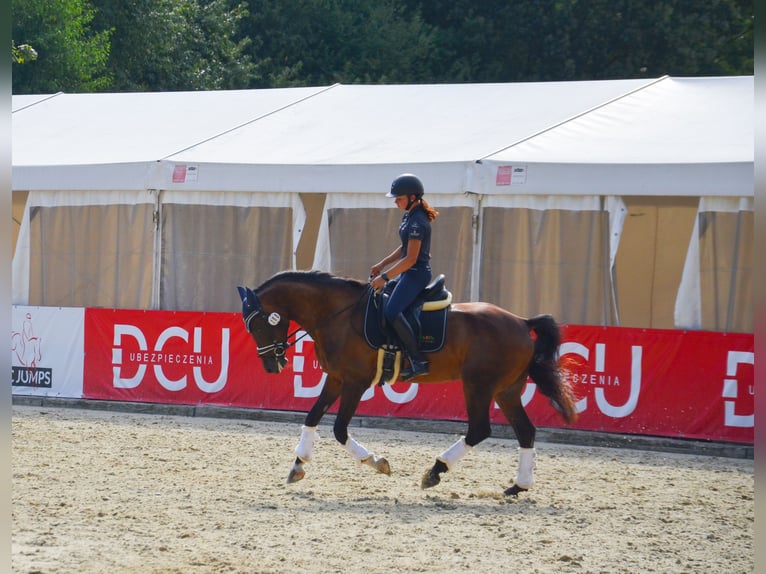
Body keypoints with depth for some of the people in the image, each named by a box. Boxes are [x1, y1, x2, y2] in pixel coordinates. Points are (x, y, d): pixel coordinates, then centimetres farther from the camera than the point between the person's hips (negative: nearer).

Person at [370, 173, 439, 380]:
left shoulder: (417, 222, -20)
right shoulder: (410, 216, 11)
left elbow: (410, 259, -22)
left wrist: (384, 277, -19)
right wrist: (382, 265, 15)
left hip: (416, 274, -11)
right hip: (410, 273, 11)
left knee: (391, 311, -25)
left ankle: (418, 361, -25)